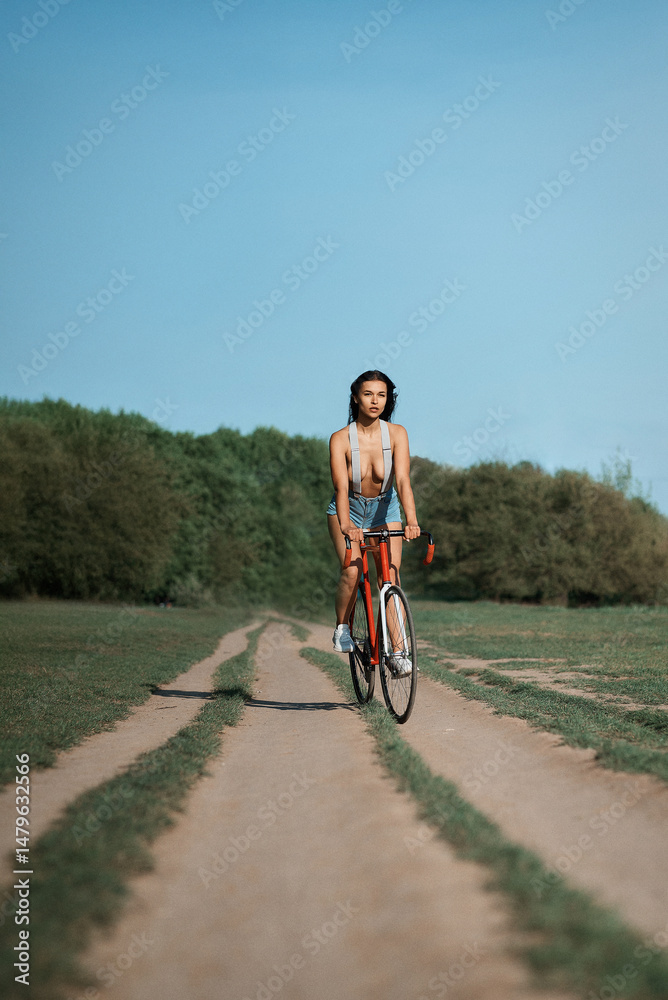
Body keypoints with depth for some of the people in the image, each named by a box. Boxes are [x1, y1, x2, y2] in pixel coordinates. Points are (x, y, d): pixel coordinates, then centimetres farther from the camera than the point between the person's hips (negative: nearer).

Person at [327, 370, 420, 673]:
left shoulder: (396, 434, -17)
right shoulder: (340, 439, -20)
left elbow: (403, 480, -27)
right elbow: (341, 487, -30)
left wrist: (412, 521, -42)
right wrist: (346, 525, -47)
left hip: (384, 510, 1)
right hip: (348, 510, -1)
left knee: (391, 578, -10)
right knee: (351, 571, -23)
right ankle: (342, 629, 0)